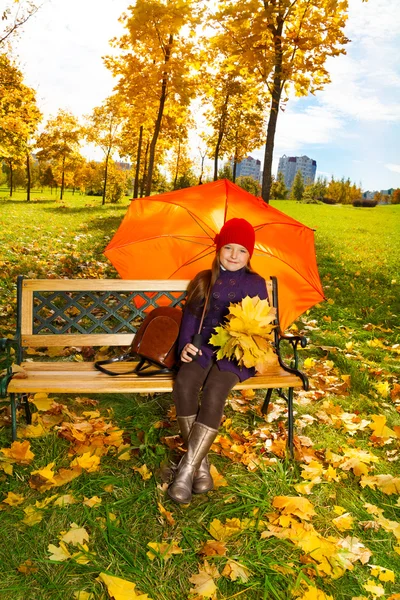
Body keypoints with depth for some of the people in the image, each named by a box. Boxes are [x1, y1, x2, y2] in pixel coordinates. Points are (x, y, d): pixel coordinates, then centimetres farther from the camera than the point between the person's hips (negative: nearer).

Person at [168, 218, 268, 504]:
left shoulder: (255, 283, 9)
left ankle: (187, 471, -24)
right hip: (203, 348, 3)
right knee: (184, 384, -29)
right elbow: (190, 315, 10)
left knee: (214, 394, -32)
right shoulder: (204, 280, 16)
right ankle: (201, 464, -21)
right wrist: (186, 344, -7)